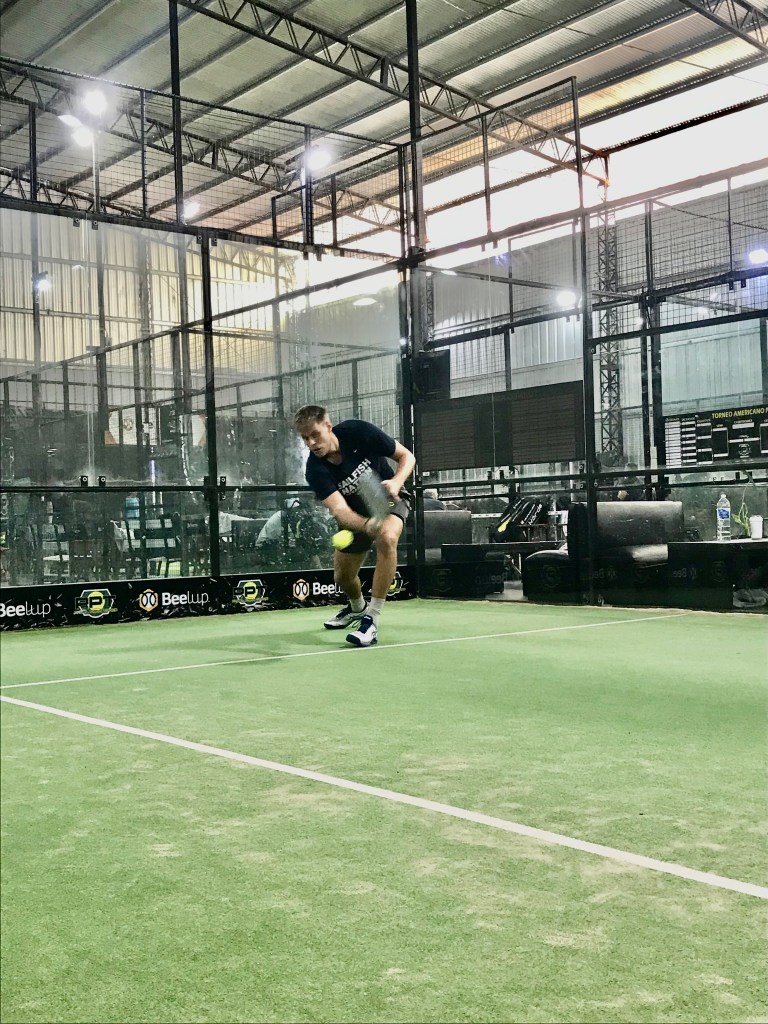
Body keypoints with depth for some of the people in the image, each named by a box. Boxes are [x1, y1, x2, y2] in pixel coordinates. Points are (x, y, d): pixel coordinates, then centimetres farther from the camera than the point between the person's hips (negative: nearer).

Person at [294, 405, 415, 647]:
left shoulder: (358, 432, -27)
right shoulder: (315, 470, -25)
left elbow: (406, 456, -16)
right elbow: (339, 509, -38)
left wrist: (395, 483, -37)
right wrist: (367, 525, -59)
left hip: (389, 500, -3)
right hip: (355, 514, 3)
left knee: (387, 539, -36)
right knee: (342, 577, 9)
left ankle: (372, 620, -30)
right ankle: (357, 607, 49)